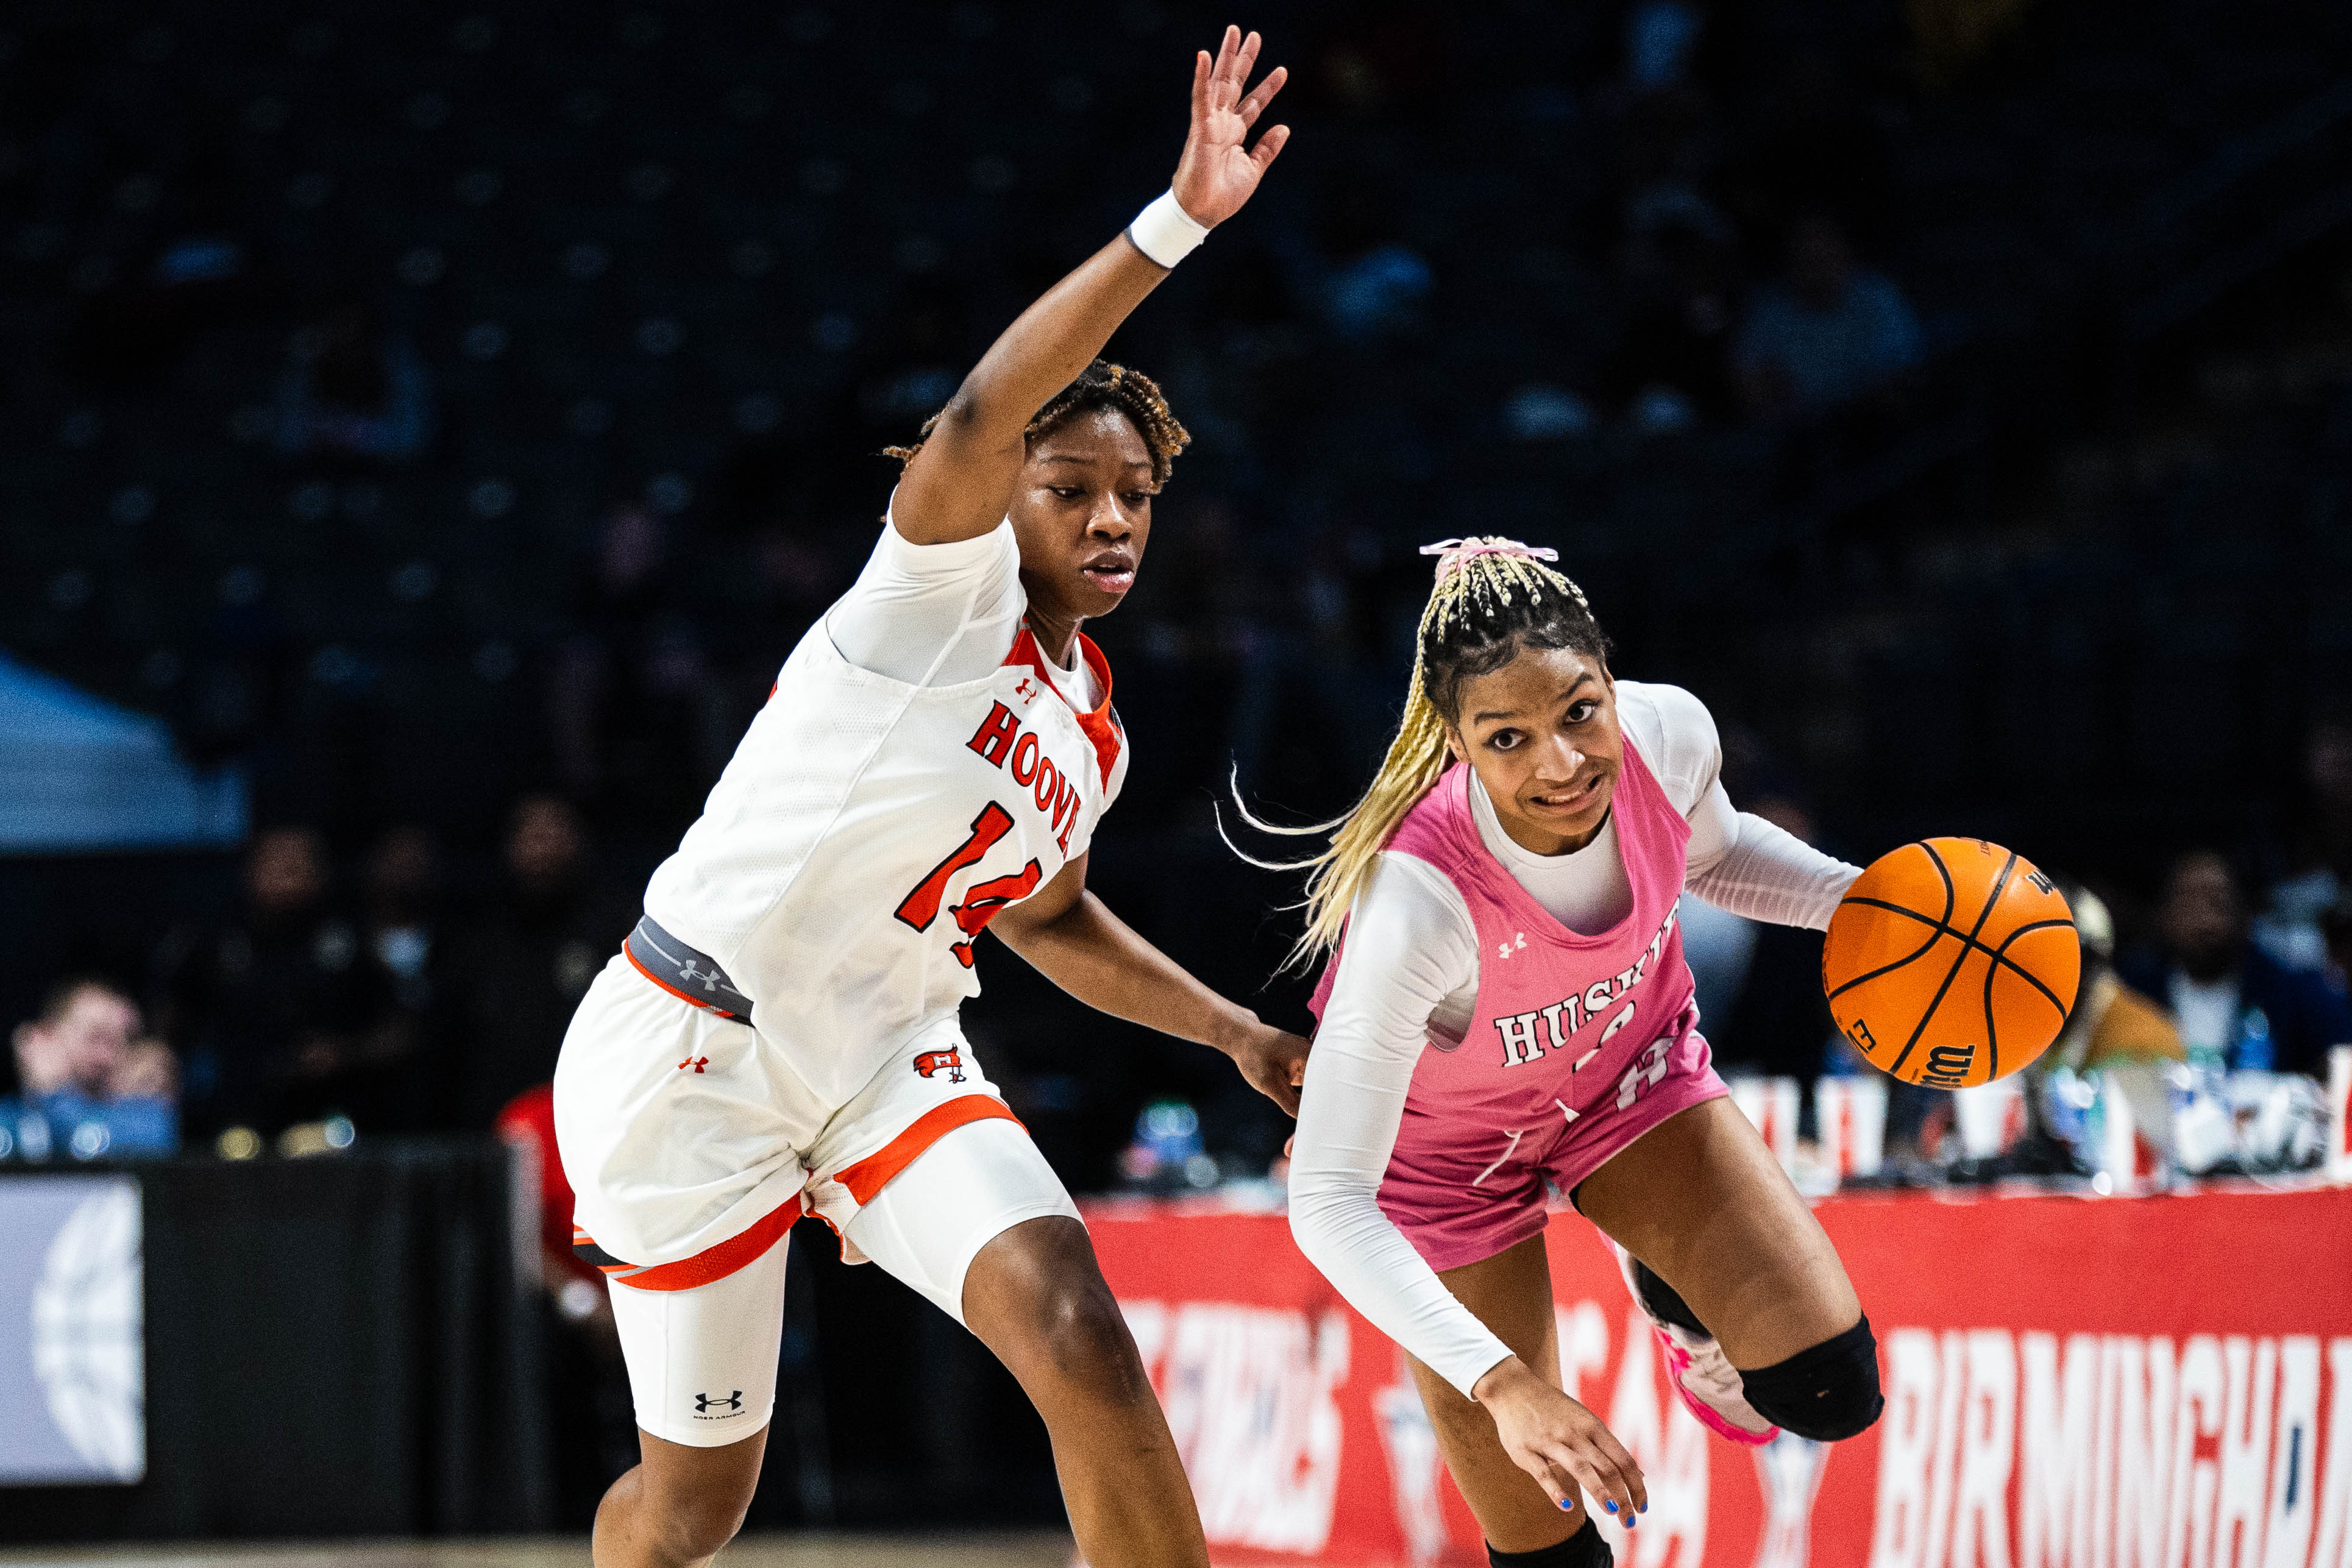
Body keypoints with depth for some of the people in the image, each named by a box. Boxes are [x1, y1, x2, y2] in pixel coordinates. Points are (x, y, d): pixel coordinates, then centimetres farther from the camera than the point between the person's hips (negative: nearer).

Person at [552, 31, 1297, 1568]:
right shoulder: (945, 590, -10)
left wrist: (1244, 1035, 22)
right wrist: (1175, 226, -41)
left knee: (1075, 1329, -22)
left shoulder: (1093, 723, 12)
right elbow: (978, 422, -32)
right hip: (695, 1051, -6)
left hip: (885, 1062, 6)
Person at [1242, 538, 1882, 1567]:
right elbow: (1327, 1201, -41)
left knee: (1827, 1392, -12)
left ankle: (1675, 1292, 21)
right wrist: (1502, 1384, -51)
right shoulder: (1419, 899, -42)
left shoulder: (1669, 734, -28)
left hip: (1632, 1075, 4)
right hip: (1448, 1145, -4)